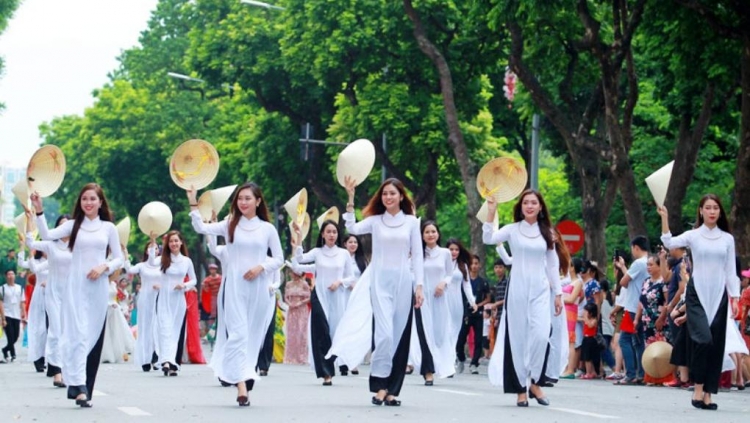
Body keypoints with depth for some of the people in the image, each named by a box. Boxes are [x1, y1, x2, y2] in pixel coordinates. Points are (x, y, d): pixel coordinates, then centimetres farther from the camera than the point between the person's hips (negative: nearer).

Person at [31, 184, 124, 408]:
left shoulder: (108, 228, 8)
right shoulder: (73, 225, 7)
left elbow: (119, 258, 8)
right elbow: (47, 235, -6)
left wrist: (104, 267, -10)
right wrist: (39, 211, -16)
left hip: (98, 286, 2)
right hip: (76, 285, -1)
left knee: (94, 336, 3)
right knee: (78, 333, -12)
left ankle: (85, 389, 10)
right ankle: (79, 386, -20)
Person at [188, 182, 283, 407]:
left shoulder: (267, 228, 6)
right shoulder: (229, 225, 7)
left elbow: (279, 259, 7)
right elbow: (201, 228, -1)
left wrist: (261, 267, -10)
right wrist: (193, 203, -9)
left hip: (258, 288, 1)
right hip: (234, 286, -1)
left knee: (253, 335, 7)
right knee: (238, 333, -12)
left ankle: (243, 378, 19)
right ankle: (242, 386, -20)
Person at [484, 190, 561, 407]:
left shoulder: (547, 232, 11)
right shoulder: (512, 230, 4)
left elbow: (553, 265, 14)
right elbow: (488, 239, -12)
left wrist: (558, 293, 10)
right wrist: (491, 211, -17)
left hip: (540, 290, 1)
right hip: (517, 289, -1)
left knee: (541, 335, -15)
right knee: (518, 337, -1)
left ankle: (535, 383, 1)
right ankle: (520, 388, 6)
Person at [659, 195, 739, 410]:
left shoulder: (727, 239, 8)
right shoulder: (693, 235, 2)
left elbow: (731, 271, 9)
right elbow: (669, 243, -15)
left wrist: (734, 297, 2)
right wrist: (664, 217, -24)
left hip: (718, 295, 3)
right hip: (697, 293, -3)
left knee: (716, 344, 2)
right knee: (703, 339, -19)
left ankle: (708, 394, 7)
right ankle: (698, 388, -4)